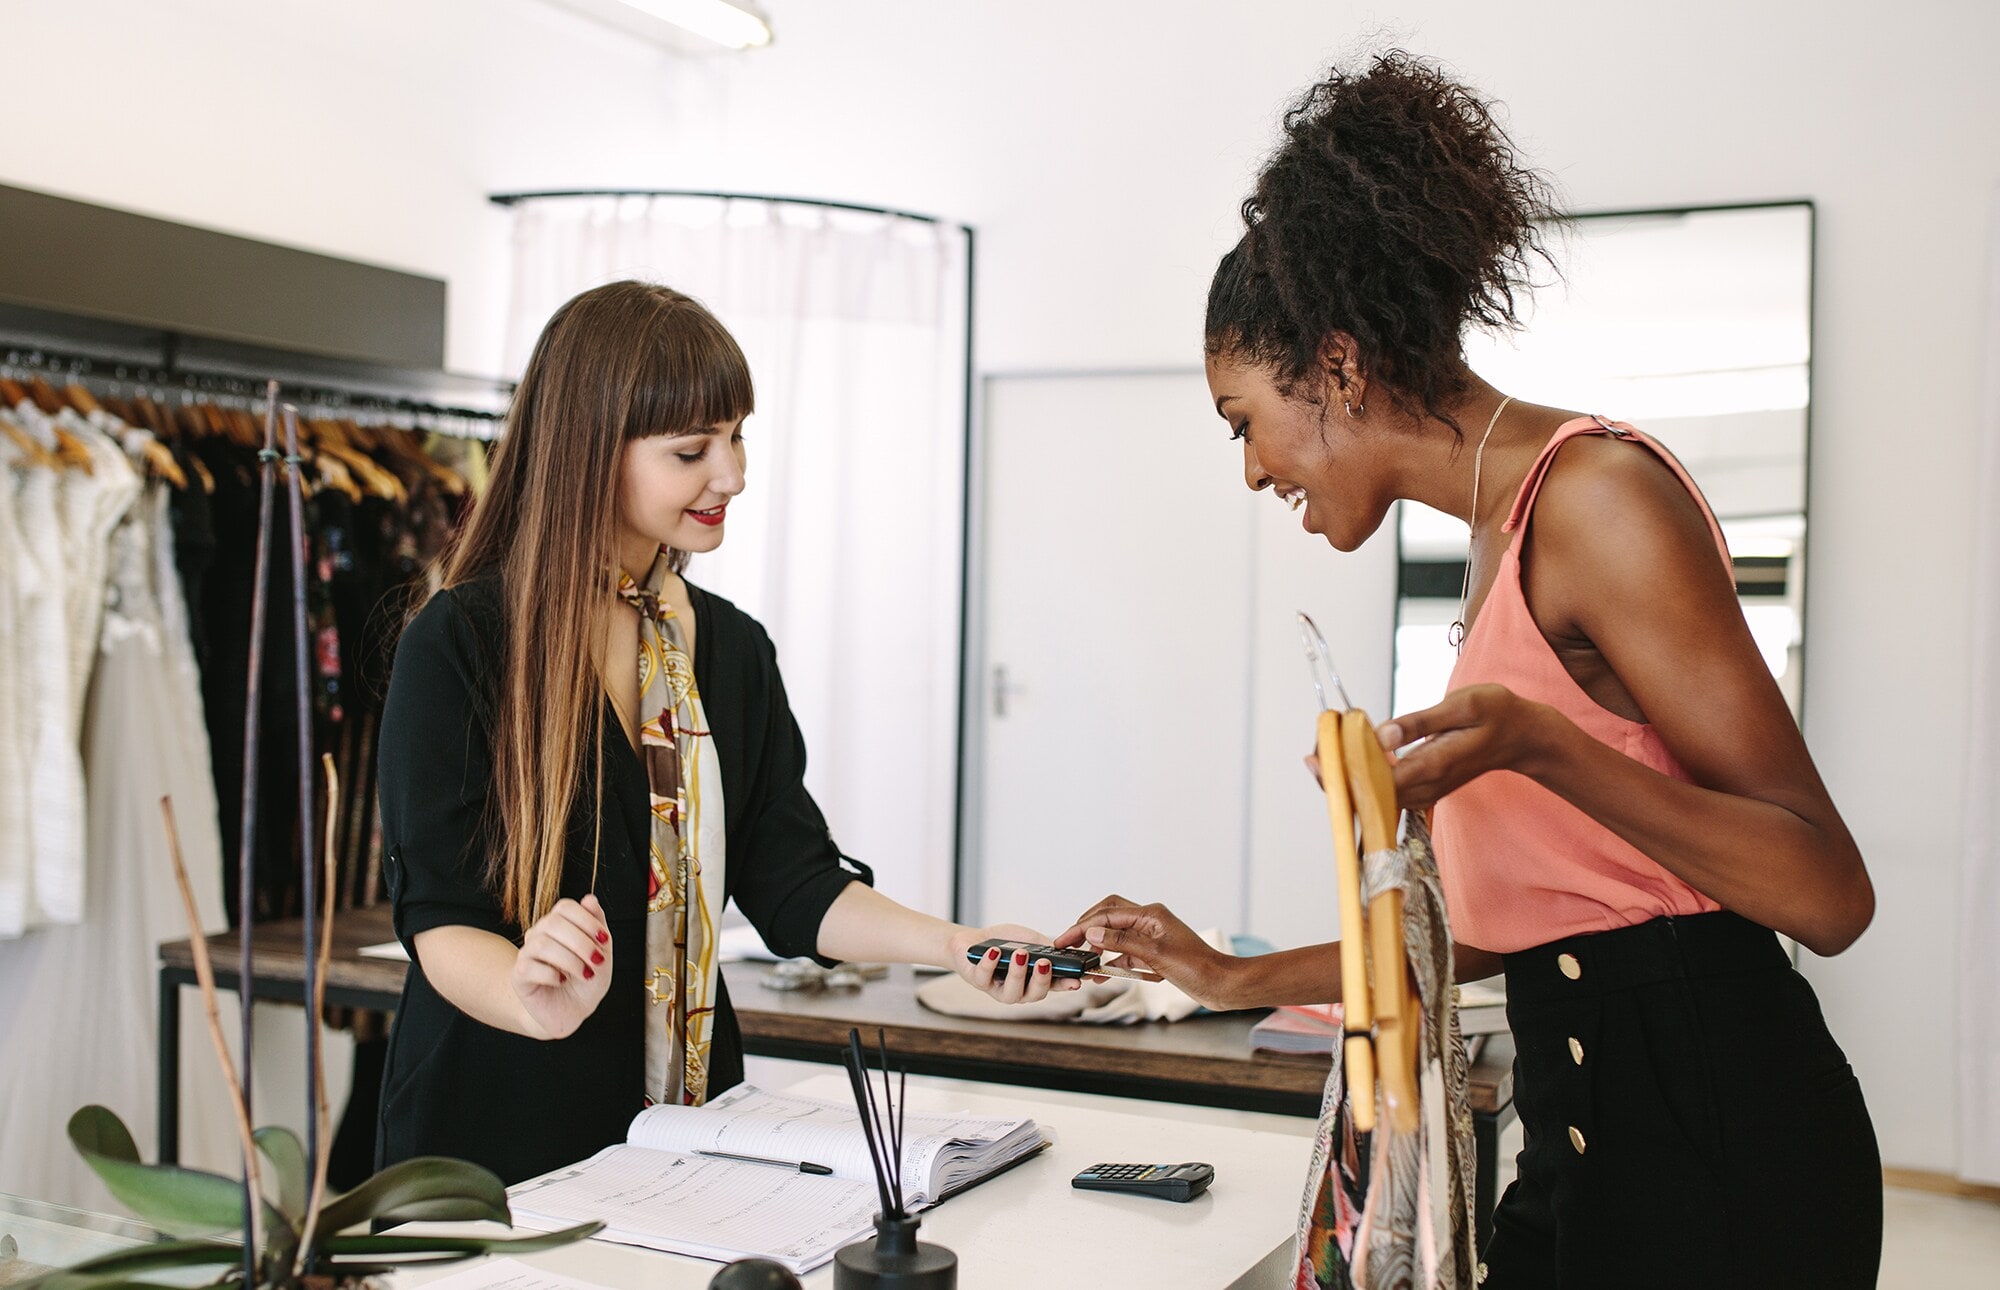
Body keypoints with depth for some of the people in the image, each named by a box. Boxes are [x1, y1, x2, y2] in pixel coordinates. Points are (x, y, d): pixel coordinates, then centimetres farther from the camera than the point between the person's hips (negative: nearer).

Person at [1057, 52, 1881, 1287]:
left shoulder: (1595, 490, -14)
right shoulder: (1506, 536, 14)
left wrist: (1535, 744, -28)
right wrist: (1236, 979, 21)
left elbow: (1831, 896, -17)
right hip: (1594, 1135, 8)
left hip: (1707, 1144, -8)